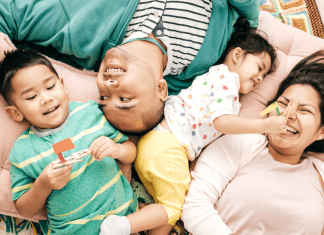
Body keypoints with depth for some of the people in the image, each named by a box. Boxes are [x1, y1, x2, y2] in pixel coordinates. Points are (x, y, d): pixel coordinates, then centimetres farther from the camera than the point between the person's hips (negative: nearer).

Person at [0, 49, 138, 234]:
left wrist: (117, 150, -14)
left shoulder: (90, 112, 0)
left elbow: (132, 152, 7)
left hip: (123, 214, 1)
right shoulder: (21, 151, -2)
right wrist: (42, 185, -14)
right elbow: (25, 210, 4)